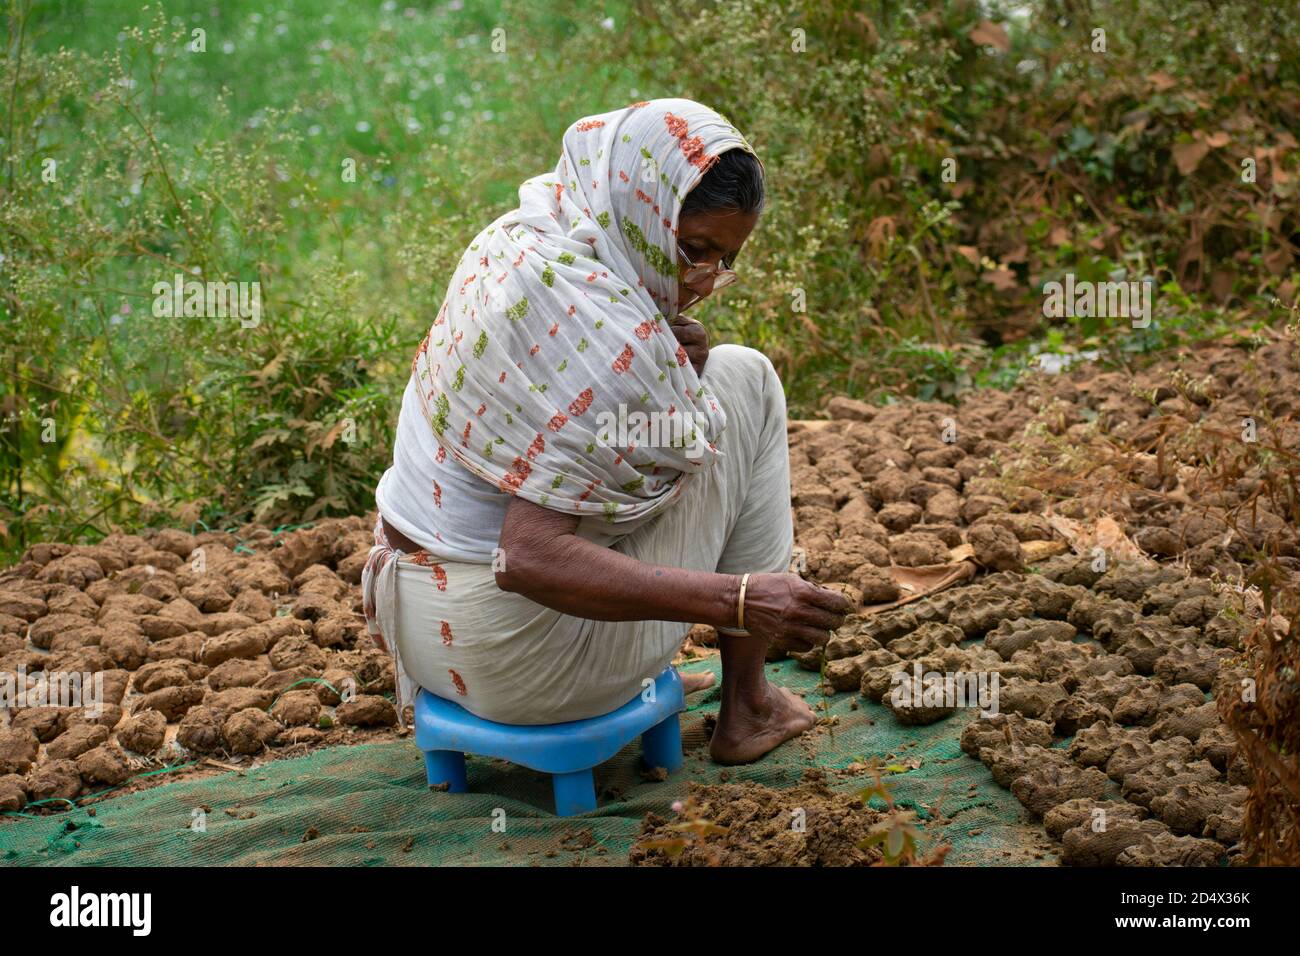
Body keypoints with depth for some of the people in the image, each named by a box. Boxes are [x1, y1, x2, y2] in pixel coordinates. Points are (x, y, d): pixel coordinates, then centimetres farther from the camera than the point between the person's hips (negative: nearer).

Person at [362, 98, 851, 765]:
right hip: (520, 658, -9)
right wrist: (738, 600, -32)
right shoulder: (604, 328, -26)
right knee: (743, 380, -1)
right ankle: (746, 705, 8)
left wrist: (665, 368, -4)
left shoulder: (519, 237, 2)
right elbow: (530, 558, -31)